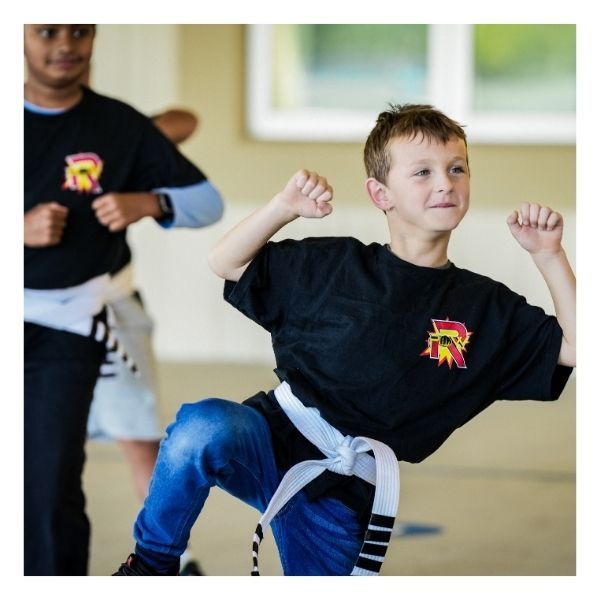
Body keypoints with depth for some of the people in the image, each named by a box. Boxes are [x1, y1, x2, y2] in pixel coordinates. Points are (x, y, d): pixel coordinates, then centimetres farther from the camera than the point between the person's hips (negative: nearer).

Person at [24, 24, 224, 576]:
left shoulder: (119, 126, 0)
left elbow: (208, 201, 5)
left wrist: (147, 203, -14)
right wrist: (22, 231, -18)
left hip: (69, 325, -1)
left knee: (53, 488, -10)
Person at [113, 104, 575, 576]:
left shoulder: (488, 307, 8)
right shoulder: (331, 265, 6)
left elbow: (577, 348, 2)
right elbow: (225, 263, 12)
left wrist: (549, 254, -7)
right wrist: (286, 206, -5)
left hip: (345, 499, 2)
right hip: (274, 443, -2)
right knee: (204, 428, -35)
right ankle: (151, 565, -11)